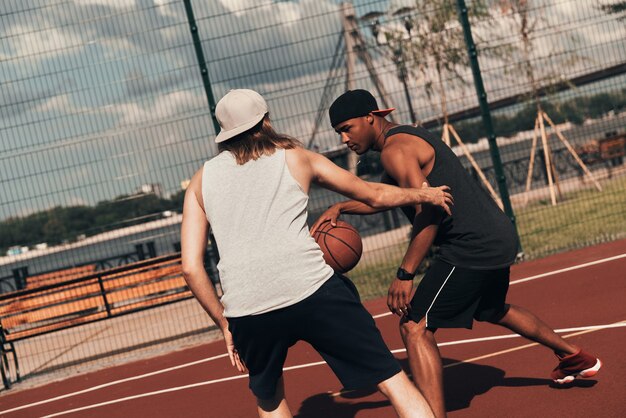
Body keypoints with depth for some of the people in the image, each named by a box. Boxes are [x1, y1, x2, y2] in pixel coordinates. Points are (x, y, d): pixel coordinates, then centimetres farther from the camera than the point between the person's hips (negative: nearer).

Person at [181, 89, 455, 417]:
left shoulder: (202, 180, 19)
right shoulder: (294, 157, 17)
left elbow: (191, 267, 10)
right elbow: (375, 196, 26)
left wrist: (224, 324, 20)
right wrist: (425, 194, 43)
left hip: (246, 310, 2)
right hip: (313, 291, -2)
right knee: (392, 380, 6)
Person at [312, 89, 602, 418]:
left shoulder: (395, 149, -15)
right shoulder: (409, 136, 17)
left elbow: (430, 210, -24)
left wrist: (404, 274, -25)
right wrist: (340, 208, 12)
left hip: (470, 247, -11)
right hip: (499, 238, 11)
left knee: (415, 328, -13)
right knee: (491, 310, 34)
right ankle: (574, 356, 50)